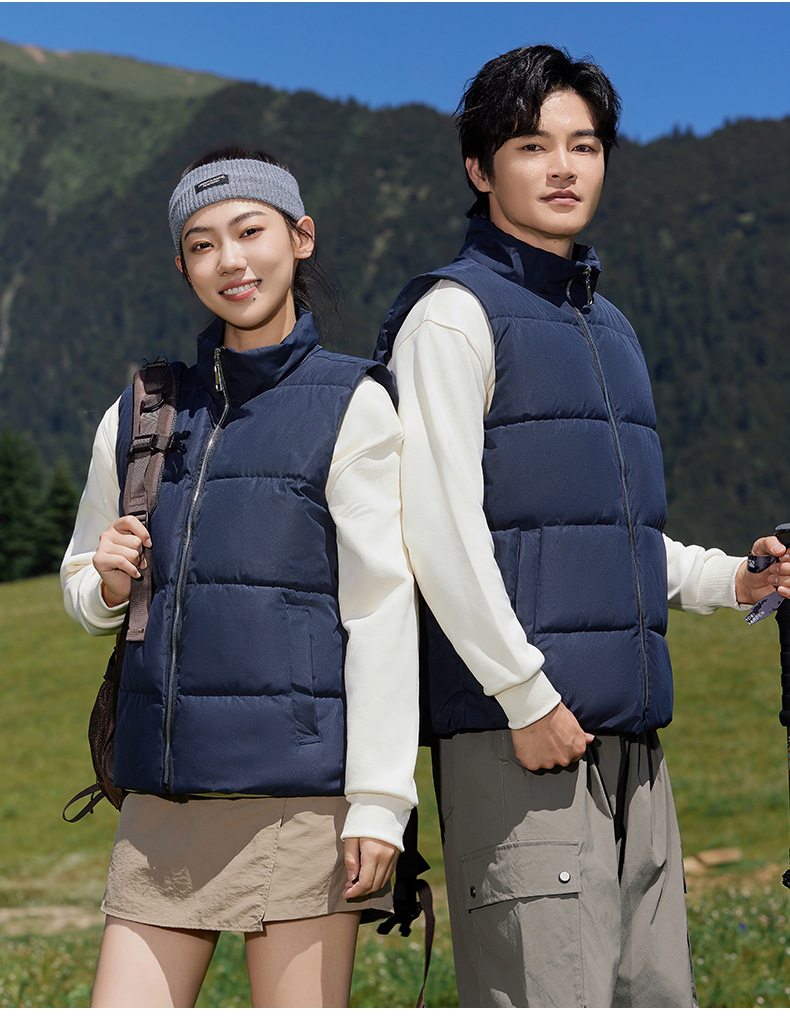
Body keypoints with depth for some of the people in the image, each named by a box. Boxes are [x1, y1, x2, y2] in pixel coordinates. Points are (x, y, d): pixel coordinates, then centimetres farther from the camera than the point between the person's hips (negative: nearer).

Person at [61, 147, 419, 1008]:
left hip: (300, 786, -5)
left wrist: (380, 799, -12)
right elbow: (82, 587, 23)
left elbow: (382, 607, -6)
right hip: (165, 794, 5)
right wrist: (108, 581, -1)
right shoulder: (141, 415, 13)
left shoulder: (350, 404, -2)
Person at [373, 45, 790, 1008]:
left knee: (655, 996, 10)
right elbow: (440, 527, -14)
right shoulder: (453, 313, -5)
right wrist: (524, 693, -17)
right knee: (548, 1002, -10)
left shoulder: (605, 325, 21)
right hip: (520, 730, -8)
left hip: (628, 733, 9)